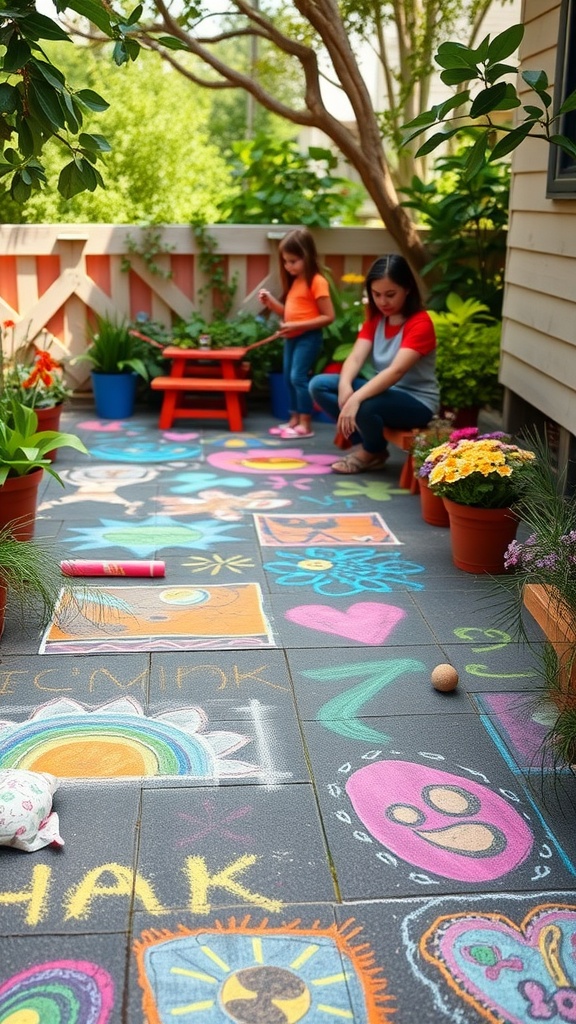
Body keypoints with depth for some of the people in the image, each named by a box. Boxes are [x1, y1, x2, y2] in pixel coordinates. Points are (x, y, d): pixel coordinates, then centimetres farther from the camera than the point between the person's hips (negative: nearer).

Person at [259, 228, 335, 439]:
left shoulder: (317, 282, -14)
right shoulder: (295, 281, 13)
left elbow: (328, 316, -18)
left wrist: (298, 326, -24)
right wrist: (270, 302, 1)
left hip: (308, 337, -9)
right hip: (291, 338, 9)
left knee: (298, 377, -13)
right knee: (288, 378, 12)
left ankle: (305, 425, -9)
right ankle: (294, 420, 20)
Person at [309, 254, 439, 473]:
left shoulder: (420, 323, -18)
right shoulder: (375, 318, 5)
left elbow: (396, 371, -31)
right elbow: (356, 357, -9)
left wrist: (356, 398, -43)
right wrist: (345, 386, -32)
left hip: (416, 402, -7)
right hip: (382, 391, 7)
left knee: (364, 405, -37)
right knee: (319, 385, -9)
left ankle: (373, 452, -2)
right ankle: (365, 442, 0)